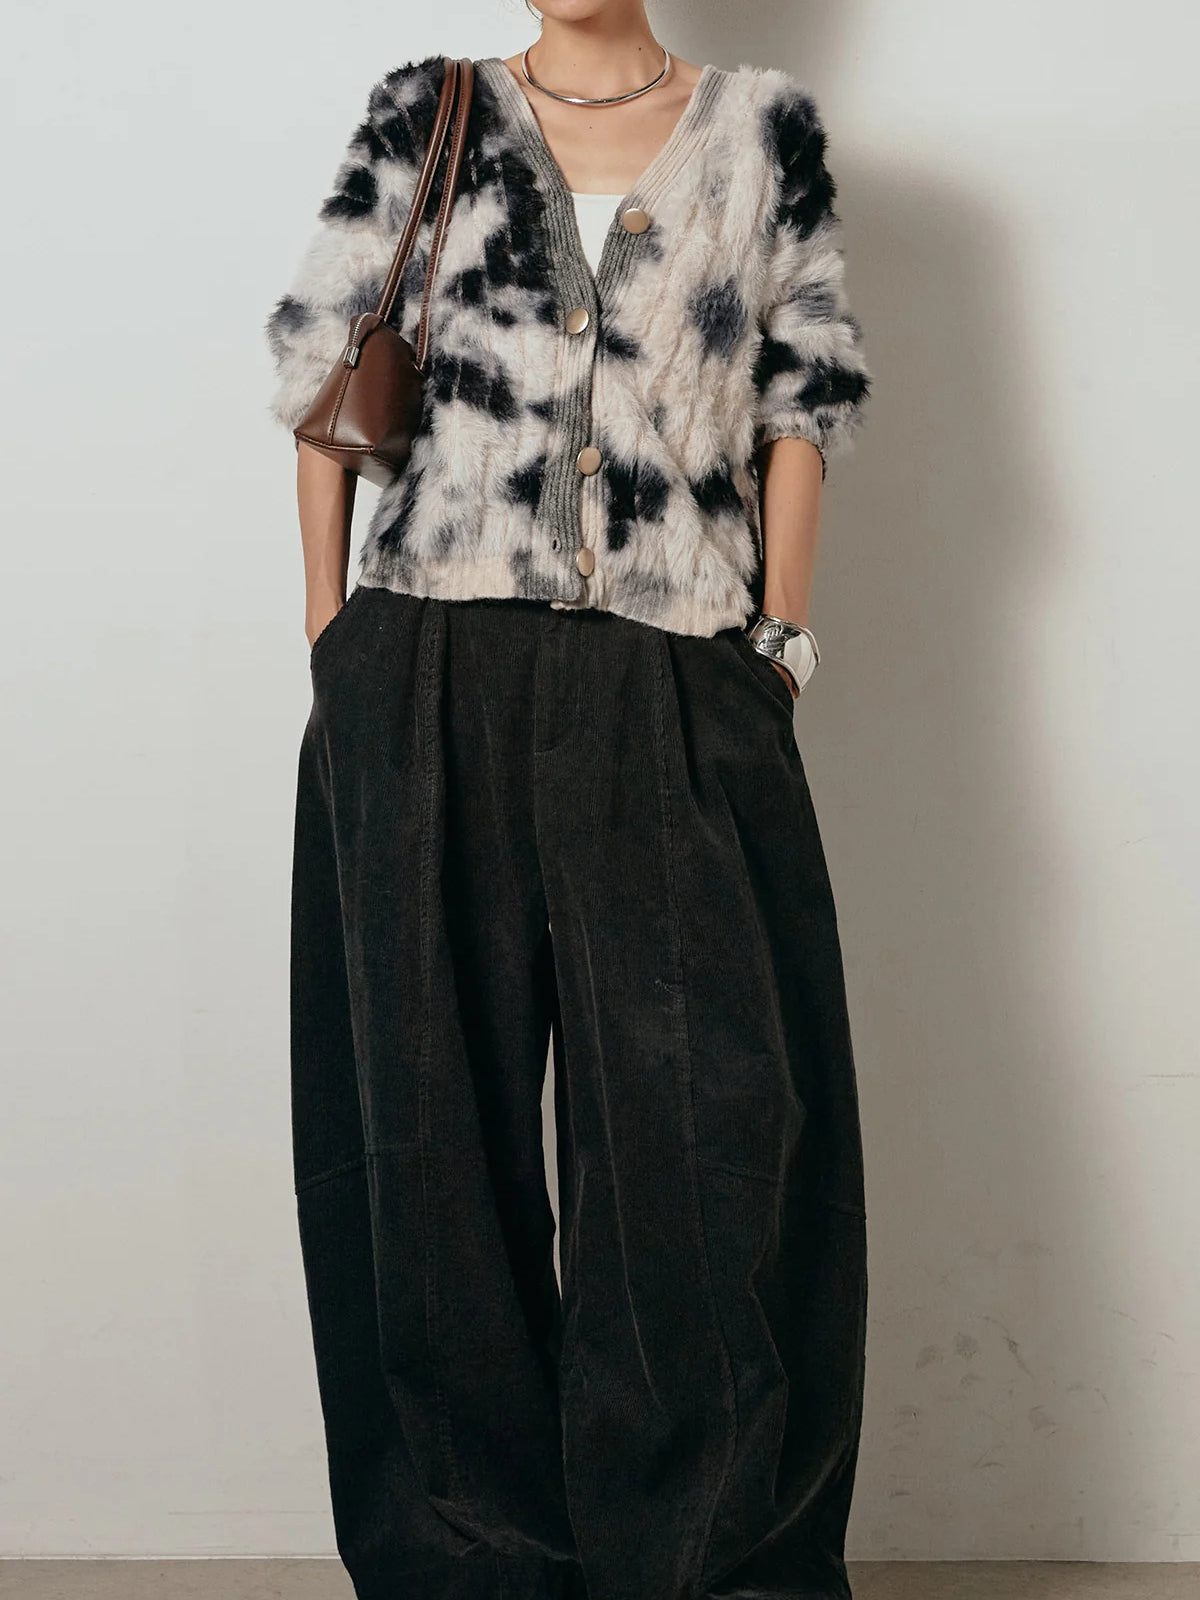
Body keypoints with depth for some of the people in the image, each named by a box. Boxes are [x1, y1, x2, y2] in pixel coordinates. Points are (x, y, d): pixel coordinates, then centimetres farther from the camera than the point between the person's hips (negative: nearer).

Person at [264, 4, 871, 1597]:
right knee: (436, 1099, 3)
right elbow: (316, 352, 11)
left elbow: (805, 397, 11)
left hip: (678, 698, 0)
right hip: (428, 688, 1)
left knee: (721, 1099, -5)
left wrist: (779, 643, 4)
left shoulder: (762, 128, 12)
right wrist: (330, 631, 4)